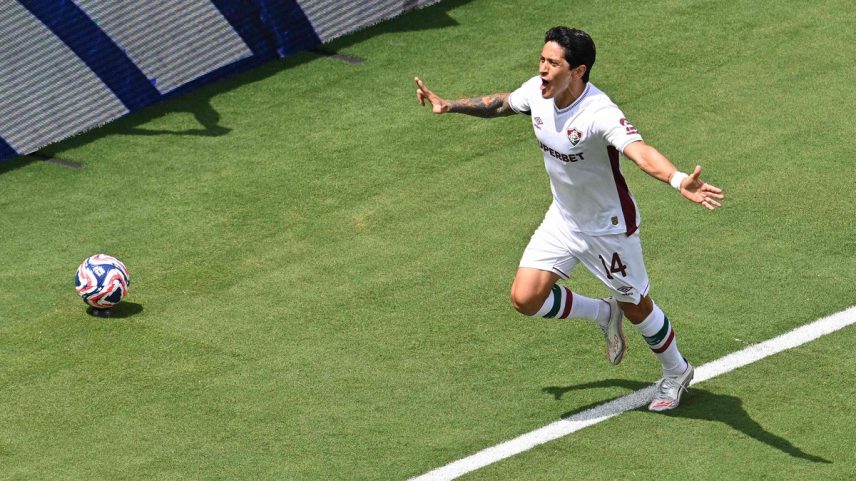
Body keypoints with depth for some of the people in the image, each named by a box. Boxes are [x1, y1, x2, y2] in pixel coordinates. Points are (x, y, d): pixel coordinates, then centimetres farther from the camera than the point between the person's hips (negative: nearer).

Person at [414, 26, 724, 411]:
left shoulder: (600, 114, -35)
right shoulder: (536, 91, -14)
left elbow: (641, 152, -52)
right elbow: (499, 104, 11)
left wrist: (679, 181, -70)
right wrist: (449, 105, 11)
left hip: (609, 228, -6)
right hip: (563, 219, 6)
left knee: (636, 308, 10)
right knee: (525, 298, -3)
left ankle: (676, 373, 40)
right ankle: (604, 314, 24)